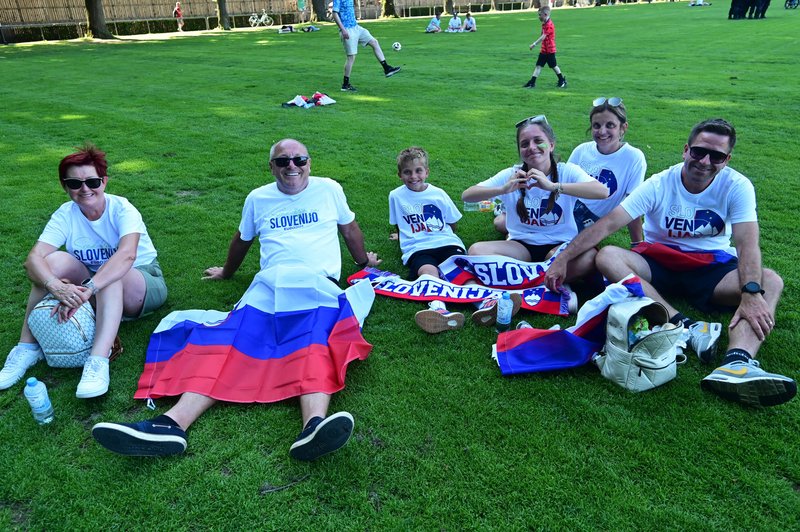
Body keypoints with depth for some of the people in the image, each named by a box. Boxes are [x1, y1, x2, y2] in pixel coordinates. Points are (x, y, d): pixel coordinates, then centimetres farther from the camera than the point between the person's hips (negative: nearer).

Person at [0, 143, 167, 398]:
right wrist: (56, 286, -45)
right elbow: (33, 258, -23)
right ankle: (27, 348, -18)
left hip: (139, 284, -3)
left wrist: (86, 290, -49)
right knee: (55, 260, -22)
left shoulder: (121, 209, -19)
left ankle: (98, 361, -45)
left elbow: (127, 255, -38)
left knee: (112, 274, -36)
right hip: (96, 296, 4)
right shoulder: (65, 215, -10)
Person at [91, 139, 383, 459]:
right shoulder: (258, 198, 19)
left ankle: (315, 427, -62)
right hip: (270, 285, 2)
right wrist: (226, 273, 46)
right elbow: (242, 239, 35)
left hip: (319, 284, -2)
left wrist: (364, 261, 39)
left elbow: (350, 228, 29)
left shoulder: (329, 189, 15)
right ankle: (172, 423, -45)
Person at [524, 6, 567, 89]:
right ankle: (532, 82, 2)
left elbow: (543, 36, -26)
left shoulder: (549, 25, -19)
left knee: (554, 66, 3)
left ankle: (562, 80, 19)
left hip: (550, 50, -9)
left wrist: (534, 44, -30)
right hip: (543, 50, 9)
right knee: (538, 65, 3)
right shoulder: (544, 24, 10)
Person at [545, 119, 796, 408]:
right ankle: (689, 328, -39)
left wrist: (752, 294, -39)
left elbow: (747, 243, -22)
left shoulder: (737, 186, -9)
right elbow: (608, 223, -16)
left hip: (712, 266, 1)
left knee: (771, 281, -26)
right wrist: (563, 258, -23)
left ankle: (737, 363, -52)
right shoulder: (660, 184, -10)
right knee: (607, 256, -28)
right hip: (659, 263, 0)